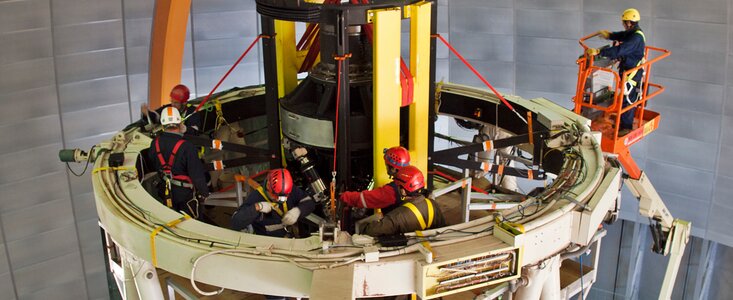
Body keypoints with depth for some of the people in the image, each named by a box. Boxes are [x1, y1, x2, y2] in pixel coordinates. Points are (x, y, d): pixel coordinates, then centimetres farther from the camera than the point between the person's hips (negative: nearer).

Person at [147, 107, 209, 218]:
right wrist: (203, 192, -9)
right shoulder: (186, 146, -27)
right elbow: (197, 173, -22)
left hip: (165, 189, 5)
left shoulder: (155, 143, -10)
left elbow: (151, 161, 8)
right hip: (185, 191, -5)